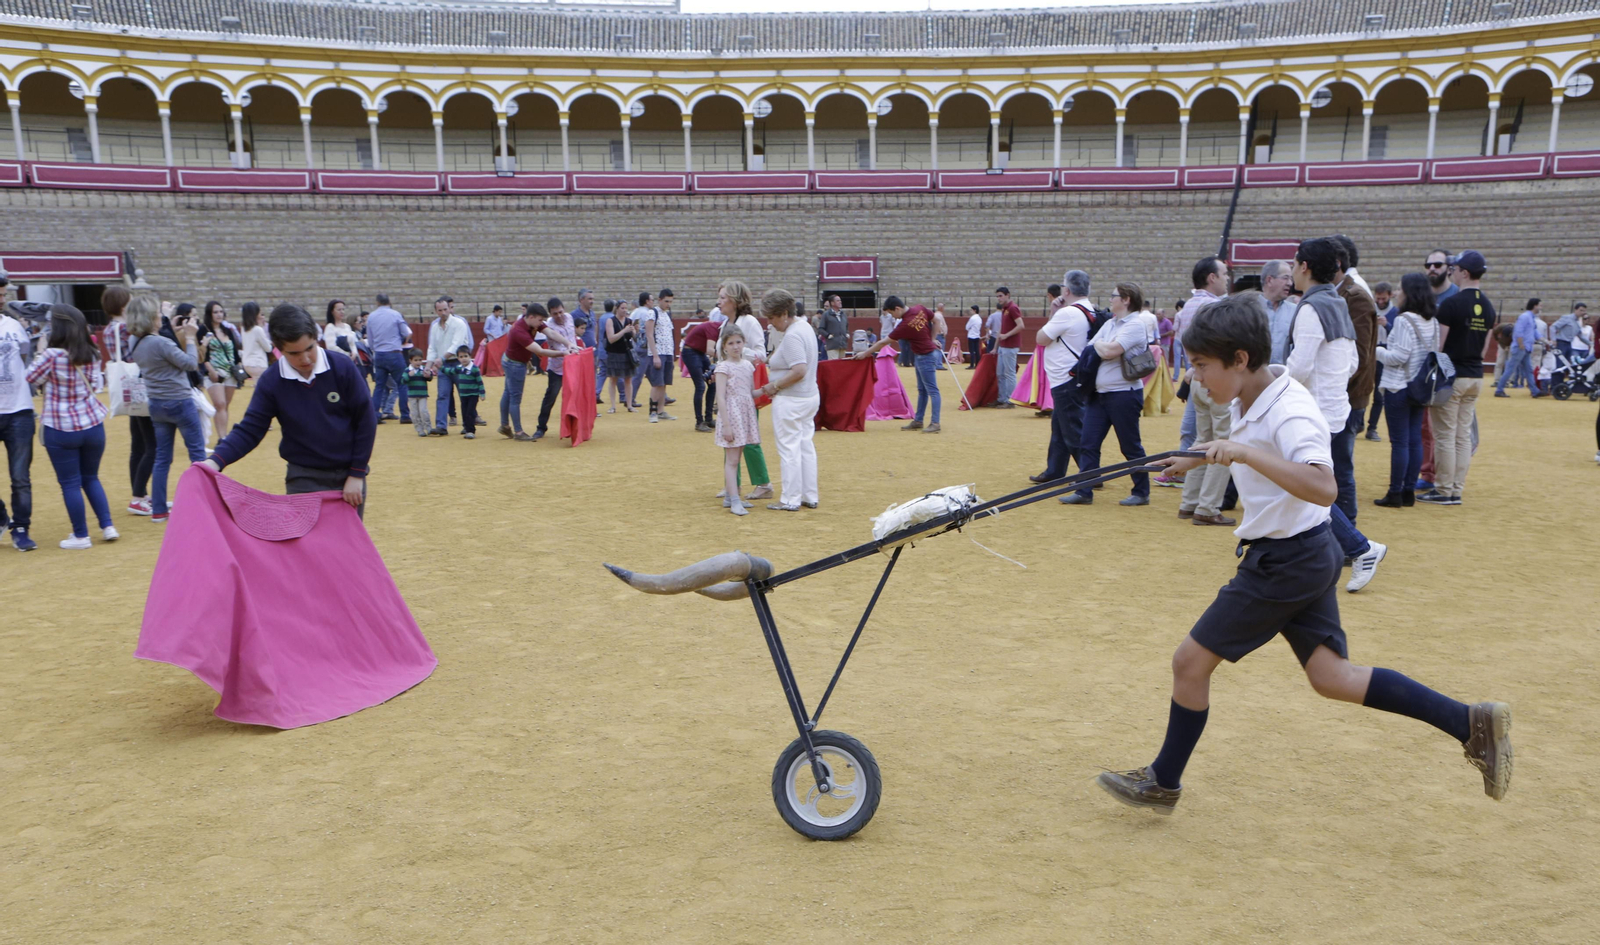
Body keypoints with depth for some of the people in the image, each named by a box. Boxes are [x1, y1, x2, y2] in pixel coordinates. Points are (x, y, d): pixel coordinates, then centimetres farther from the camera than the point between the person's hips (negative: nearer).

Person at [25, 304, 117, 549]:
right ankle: (108, 526, 15)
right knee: (91, 478, 20)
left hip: (60, 429, -5)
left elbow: (30, 377, -1)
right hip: (93, 425, 5)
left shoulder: (52, 355, -15)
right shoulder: (91, 355, 1)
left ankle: (81, 536, 11)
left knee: (70, 484, 6)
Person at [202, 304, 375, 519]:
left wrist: (356, 474, -7)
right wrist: (216, 461, -24)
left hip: (348, 475, 0)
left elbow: (366, 420, -7)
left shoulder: (342, 367, -12)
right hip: (304, 480, 0)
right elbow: (250, 429, -7)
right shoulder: (271, 382, -9)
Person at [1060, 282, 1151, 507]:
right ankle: (1084, 492, 7)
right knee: (1088, 444, 3)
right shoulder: (1109, 324, 14)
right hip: (1099, 393, 8)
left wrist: (1098, 344, -4)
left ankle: (1142, 493, 16)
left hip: (1124, 394, -8)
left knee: (1130, 446, 3)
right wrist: (1099, 346, -8)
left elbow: (1109, 351, -21)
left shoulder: (1135, 325, -12)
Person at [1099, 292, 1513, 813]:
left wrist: (1245, 453, -43)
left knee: (1190, 660, 0)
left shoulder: (1289, 412, -23)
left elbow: (1323, 487, -39)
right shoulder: (1252, 399, 4)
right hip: (1307, 555, 10)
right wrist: (1205, 457, 24)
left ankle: (1162, 782, 16)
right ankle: (1472, 723, 14)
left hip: (1288, 560, -10)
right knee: (1332, 676, 13)